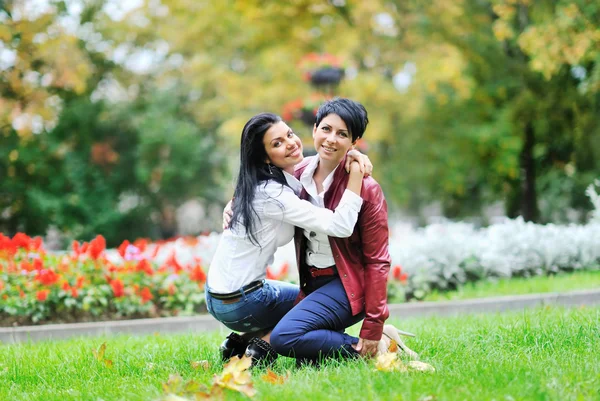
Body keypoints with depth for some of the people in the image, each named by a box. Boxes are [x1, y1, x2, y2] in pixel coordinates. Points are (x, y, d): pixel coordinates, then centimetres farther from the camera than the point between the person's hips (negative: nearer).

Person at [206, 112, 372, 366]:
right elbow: (340, 226, -29)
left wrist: (355, 159, -4)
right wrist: (355, 175, -23)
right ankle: (264, 345, -2)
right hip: (238, 304, -8)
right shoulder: (271, 194, -22)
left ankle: (240, 342, 15)